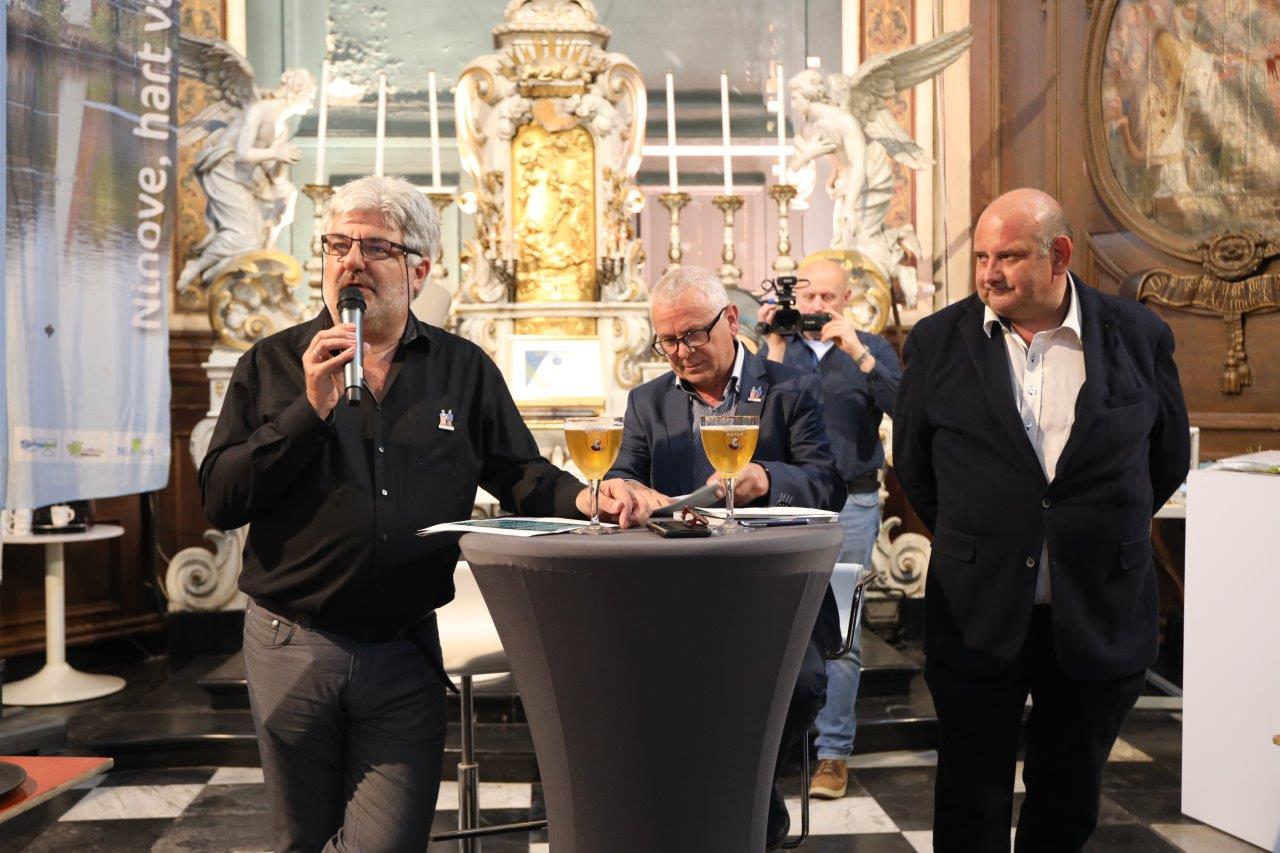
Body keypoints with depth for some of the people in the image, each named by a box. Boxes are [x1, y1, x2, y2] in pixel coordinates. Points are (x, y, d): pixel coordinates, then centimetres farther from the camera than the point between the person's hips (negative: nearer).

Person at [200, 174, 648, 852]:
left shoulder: (465, 370, 6)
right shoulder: (272, 365, 2)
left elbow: (520, 477, 8)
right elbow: (219, 501, -6)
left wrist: (584, 498, -13)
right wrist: (311, 409, -16)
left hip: (404, 654, 0)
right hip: (292, 644, 0)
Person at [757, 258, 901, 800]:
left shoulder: (871, 349, 6)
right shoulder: (779, 350, 10)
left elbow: (904, 408, -10)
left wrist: (857, 353, -17)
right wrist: (775, 347, -10)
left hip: (850, 505, -1)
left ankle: (833, 751, 6)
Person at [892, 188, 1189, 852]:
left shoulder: (1139, 337, -2)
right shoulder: (938, 341, -2)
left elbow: (1168, 456, 10)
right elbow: (912, 462, 8)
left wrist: (1100, 537, 11)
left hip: (1100, 616, 1)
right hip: (978, 615, 0)